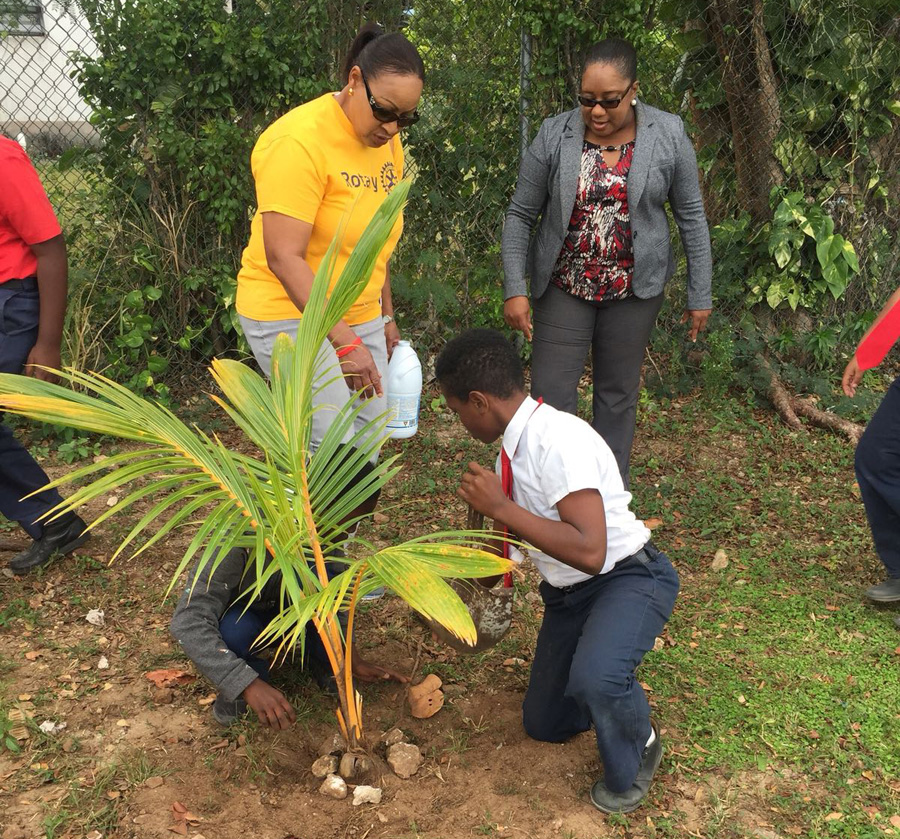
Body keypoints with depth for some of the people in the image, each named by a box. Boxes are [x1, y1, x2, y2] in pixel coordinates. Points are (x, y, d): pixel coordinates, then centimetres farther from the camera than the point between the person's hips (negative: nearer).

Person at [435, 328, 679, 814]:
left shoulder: (558, 440, -29)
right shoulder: (516, 444, 0)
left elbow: (590, 551, -37)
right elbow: (506, 531, 16)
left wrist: (501, 507, -32)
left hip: (628, 577, -8)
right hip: (567, 592, 9)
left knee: (594, 678, -37)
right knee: (544, 724, 12)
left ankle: (635, 758, -4)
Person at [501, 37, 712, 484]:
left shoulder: (668, 135, -5)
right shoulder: (554, 135, -7)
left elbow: (691, 217, 1)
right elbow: (520, 215, -2)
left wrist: (700, 295, 1)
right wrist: (514, 289, -9)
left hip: (634, 289, 1)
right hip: (563, 288, 0)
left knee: (618, 396, 11)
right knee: (551, 397, -2)